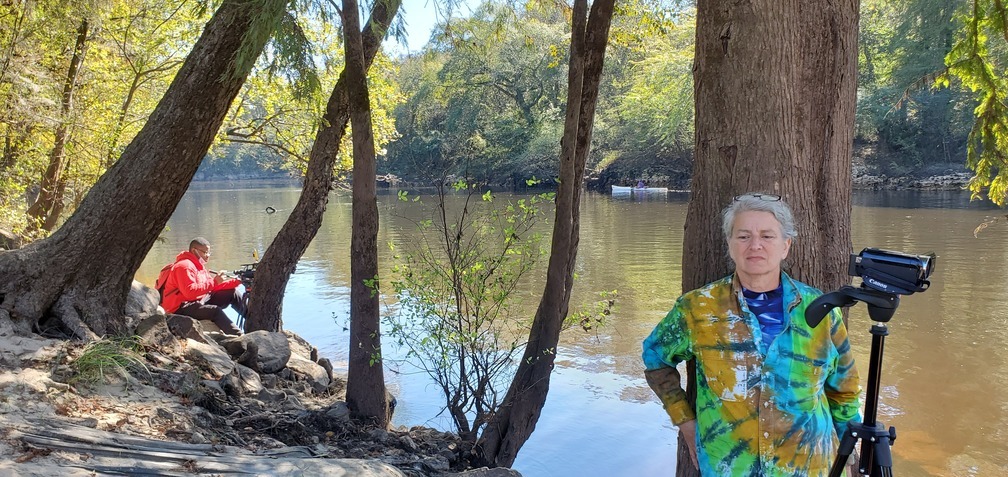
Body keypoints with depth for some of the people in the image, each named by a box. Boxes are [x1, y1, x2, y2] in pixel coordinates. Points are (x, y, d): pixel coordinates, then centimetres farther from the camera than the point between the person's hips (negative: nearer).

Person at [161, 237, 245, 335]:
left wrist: (237, 281, -1)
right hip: (181, 308, -10)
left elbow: (213, 286, 11)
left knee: (233, 292, 2)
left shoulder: (199, 265, 15)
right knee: (215, 310, -32)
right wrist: (214, 282, -28)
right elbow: (190, 292, -29)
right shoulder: (184, 266, -16)